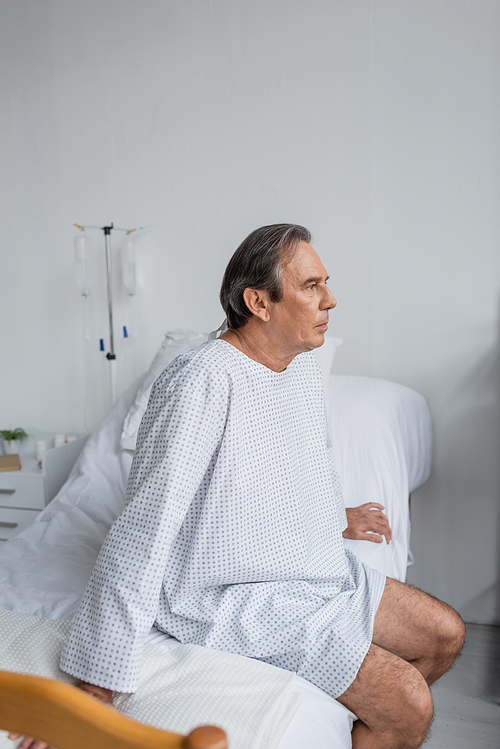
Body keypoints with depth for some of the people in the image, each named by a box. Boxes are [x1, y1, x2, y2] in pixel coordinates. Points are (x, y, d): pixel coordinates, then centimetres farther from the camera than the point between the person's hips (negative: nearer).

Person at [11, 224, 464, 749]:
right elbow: (145, 530, -31)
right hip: (240, 596, -9)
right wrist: (96, 685, -29)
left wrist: (335, 516, 33)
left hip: (320, 568, 9)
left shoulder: (304, 367, 3)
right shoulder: (202, 381, -27)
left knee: (445, 635, 13)